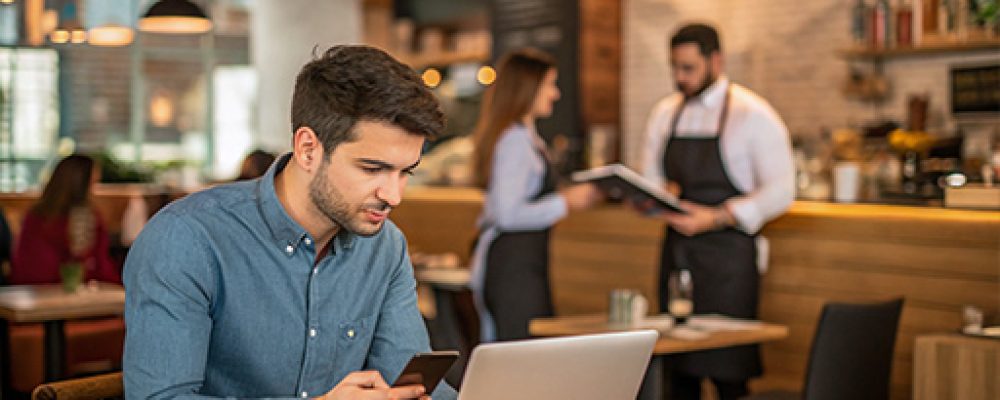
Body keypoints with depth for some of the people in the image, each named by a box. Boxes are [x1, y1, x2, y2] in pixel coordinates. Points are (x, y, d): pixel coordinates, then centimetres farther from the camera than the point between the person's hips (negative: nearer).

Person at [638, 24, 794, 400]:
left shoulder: (753, 115, -6)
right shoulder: (664, 114, 11)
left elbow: (780, 192, -10)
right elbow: (650, 180, 16)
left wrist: (716, 218, -20)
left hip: (727, 254, -5)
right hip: (676, 250, 5)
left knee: (728, 369, -6)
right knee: (679, 368, 7)